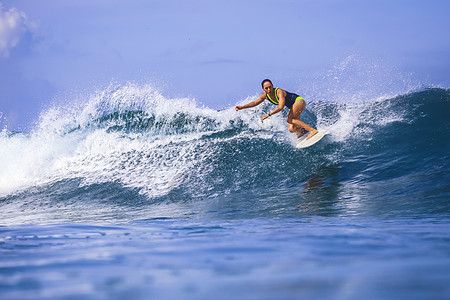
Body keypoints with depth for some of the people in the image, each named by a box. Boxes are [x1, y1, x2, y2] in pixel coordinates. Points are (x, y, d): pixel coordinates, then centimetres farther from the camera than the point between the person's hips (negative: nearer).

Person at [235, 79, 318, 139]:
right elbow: (255, 102, 6)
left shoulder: (279, 92, -30)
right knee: (292, 129, -8)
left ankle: (312, 130, -32)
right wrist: (242, 107, -2)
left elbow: (281, 107, -40)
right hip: (293, 106, 8)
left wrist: (268, 115, -42)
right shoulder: (265, 95, -7)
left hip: (299, 100, -8)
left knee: (289, 120, -30)